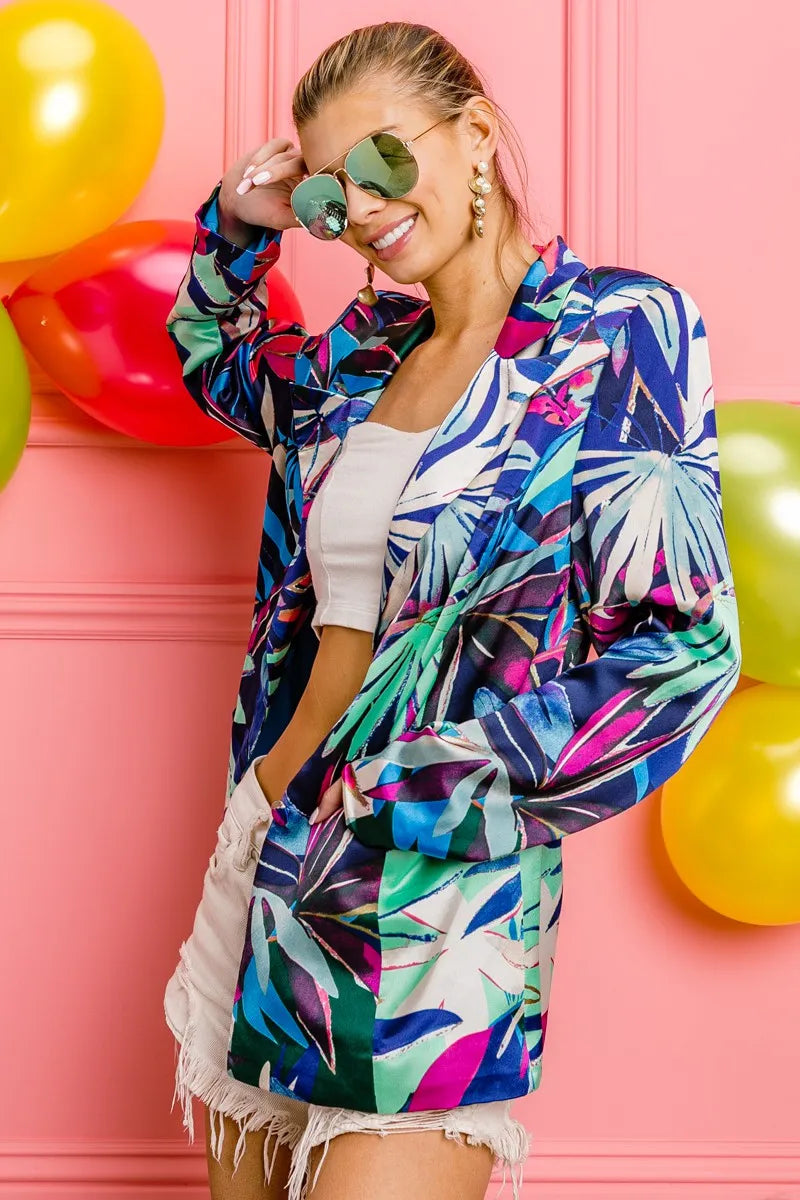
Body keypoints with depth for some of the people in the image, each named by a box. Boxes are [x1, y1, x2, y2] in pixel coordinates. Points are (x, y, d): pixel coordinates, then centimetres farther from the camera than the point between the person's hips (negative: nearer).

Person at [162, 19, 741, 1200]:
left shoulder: (618, 330, -8)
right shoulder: (363, 351, 9)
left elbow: (684, 648, -15)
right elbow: (216, 362, 32)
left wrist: (400, 794, -14)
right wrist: (236, 227, 13)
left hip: (437, 890, -6)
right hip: (270, 848, 6)